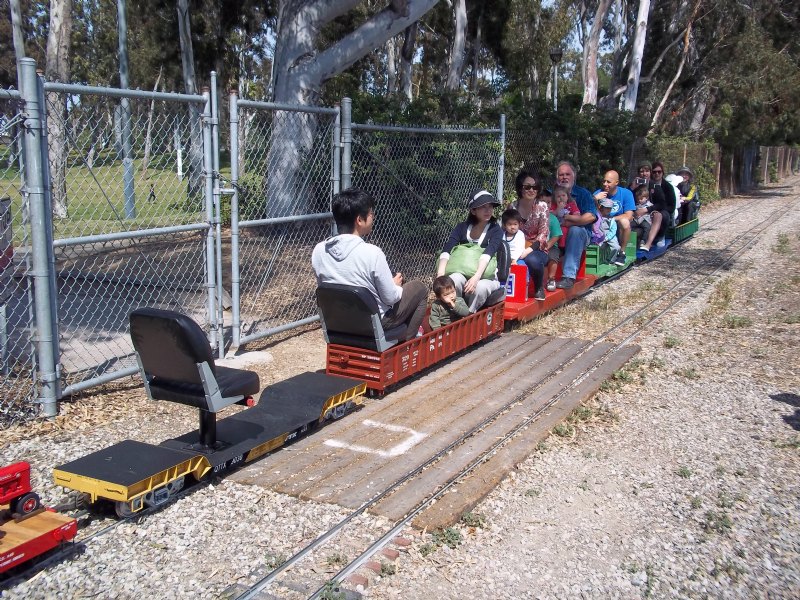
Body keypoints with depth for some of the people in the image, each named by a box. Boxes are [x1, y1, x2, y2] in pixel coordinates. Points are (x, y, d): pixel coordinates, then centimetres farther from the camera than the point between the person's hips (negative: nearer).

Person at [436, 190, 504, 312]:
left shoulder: (496, 230, -1)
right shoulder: (462, 227, 6)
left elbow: (487, 255, -20)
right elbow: (446, 251, -9)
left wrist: (476, 277, -38)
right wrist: (440, 274, -28)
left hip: (487, 277, -2)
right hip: (463, 274, 2)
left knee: (480, 287, -36)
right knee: (454, 279, -33)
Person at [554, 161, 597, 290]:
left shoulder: (583, 193, 5)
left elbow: (591, 217, -11)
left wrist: (566, 218, -11)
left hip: (580, 235, -1)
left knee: (575, 229, -35)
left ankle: (569, 277, -39)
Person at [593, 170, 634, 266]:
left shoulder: (626, 193, -6)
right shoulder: (598, 193, -3)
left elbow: (629, 216, -13)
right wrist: (595, 200, -28)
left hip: (618, 228, -1)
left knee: (624, 221, -34)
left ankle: (621, 252, -13)